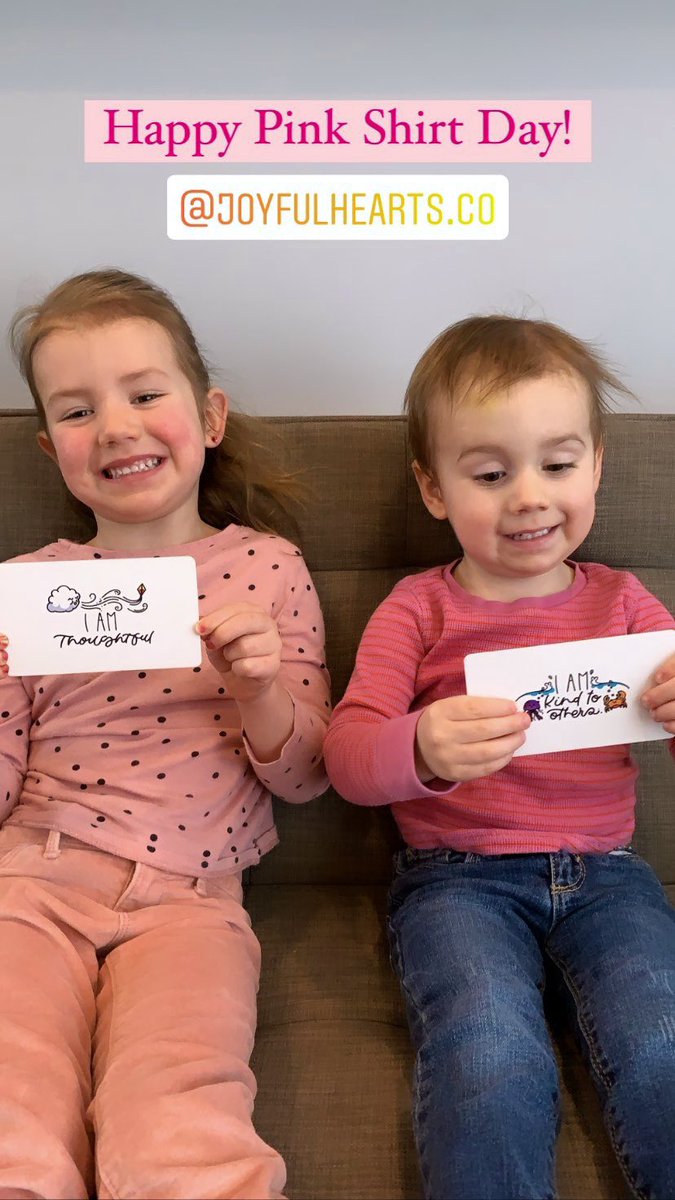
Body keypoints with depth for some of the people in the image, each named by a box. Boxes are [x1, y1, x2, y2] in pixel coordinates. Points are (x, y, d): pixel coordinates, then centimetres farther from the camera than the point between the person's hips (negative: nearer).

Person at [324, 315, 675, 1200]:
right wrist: (422, 751, -30)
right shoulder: (418, 610, 2)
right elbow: (347, 756, -5)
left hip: (603, 872, 2)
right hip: (459, 877, -2)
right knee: (490, 1063, -27)